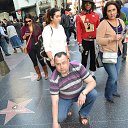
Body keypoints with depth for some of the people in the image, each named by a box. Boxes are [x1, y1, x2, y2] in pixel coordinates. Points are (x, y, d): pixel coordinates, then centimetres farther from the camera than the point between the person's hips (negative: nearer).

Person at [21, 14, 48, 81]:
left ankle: (46, 74, 26)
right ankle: (39, 75, 33)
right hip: (30, 48, 2)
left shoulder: (37, 26, -6)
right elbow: (23, 38, 3)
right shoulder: (24, 28, -4)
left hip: (38, 46, -2)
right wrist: (25, 35, -16)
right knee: (34, 62, 14)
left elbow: (40, 35, 8)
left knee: (42, 61, 4)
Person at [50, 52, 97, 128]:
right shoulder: (54, 79, -27)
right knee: (60, 118, -21)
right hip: (64, 99, -1)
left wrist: (83, 93, -41)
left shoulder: (78, 67, -25)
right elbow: (55, 102, -23)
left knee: (93, 93, -27)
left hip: (79, 94, 1)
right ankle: (67, 108, 15)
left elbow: (92, 82, -22)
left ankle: (83, 114, 0)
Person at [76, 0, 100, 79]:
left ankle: (92, 74, 29)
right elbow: (78, 31, -7)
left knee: (93, 58, 13)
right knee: (84, 59, 8)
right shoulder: (79, 17, -5)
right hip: (85, 41, -2)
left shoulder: (96, 15, 0)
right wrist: (80, 44, -11)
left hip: (94, 41, 2)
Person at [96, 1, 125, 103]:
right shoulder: (103, 24, -18)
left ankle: (114, 90, 44)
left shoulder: (121, 21, 3)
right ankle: (108, 95, 19)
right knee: (113, 76, -6)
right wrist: (112, 38, -29)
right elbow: (99, 40, -21)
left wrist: (123, 37, -1)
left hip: (118, 53, 7)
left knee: (116, 75, 19)